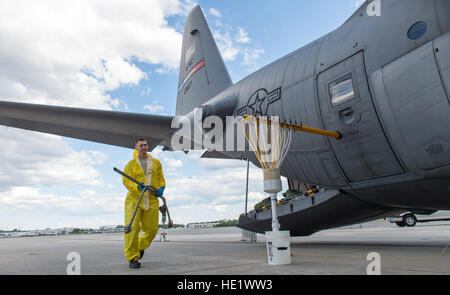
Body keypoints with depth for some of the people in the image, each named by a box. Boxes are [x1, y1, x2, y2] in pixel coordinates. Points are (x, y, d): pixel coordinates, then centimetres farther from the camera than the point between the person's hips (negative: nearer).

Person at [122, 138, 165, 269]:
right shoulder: (131, 164, 3)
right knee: (132, 227, -12)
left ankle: (140, 246, 33)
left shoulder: (156, 163, 13)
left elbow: (161, 178, 21)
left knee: (151, 228, 3)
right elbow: (126, 181, -2)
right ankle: (132, 258, -2)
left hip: (151, 200, 3)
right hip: (134, 199, -3)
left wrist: (161, 188, 1)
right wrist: (137, 186, -20)